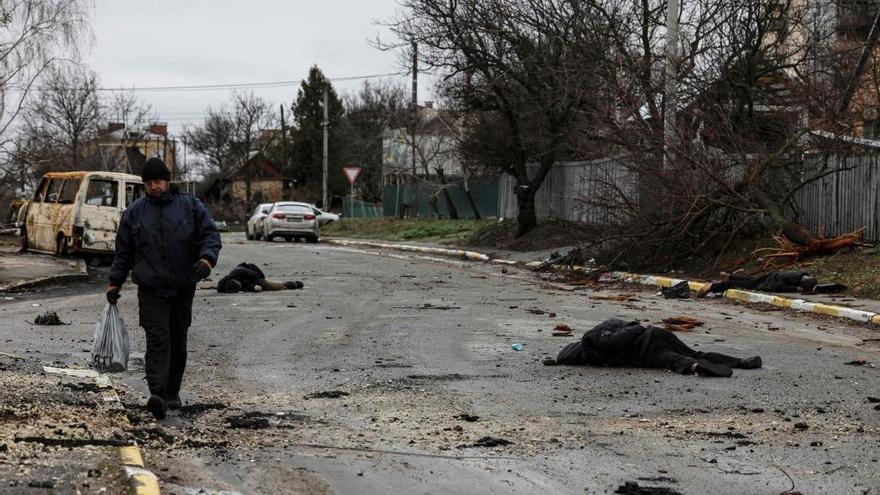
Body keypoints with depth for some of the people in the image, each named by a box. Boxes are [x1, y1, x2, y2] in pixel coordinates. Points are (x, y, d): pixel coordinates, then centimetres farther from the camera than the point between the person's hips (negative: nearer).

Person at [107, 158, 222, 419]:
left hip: (183, 289, 1)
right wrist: (115, 282, 9)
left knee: (178, 342, 9)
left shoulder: (190, 206, 4)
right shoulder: (134, 212, 8)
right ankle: (157, 395, -25)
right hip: (151, 290, -1)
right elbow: (123, 251, 14)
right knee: (158, 340, -14)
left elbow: (210, 235, 0)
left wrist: (207, 258, -20)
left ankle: (172, 392, 22)